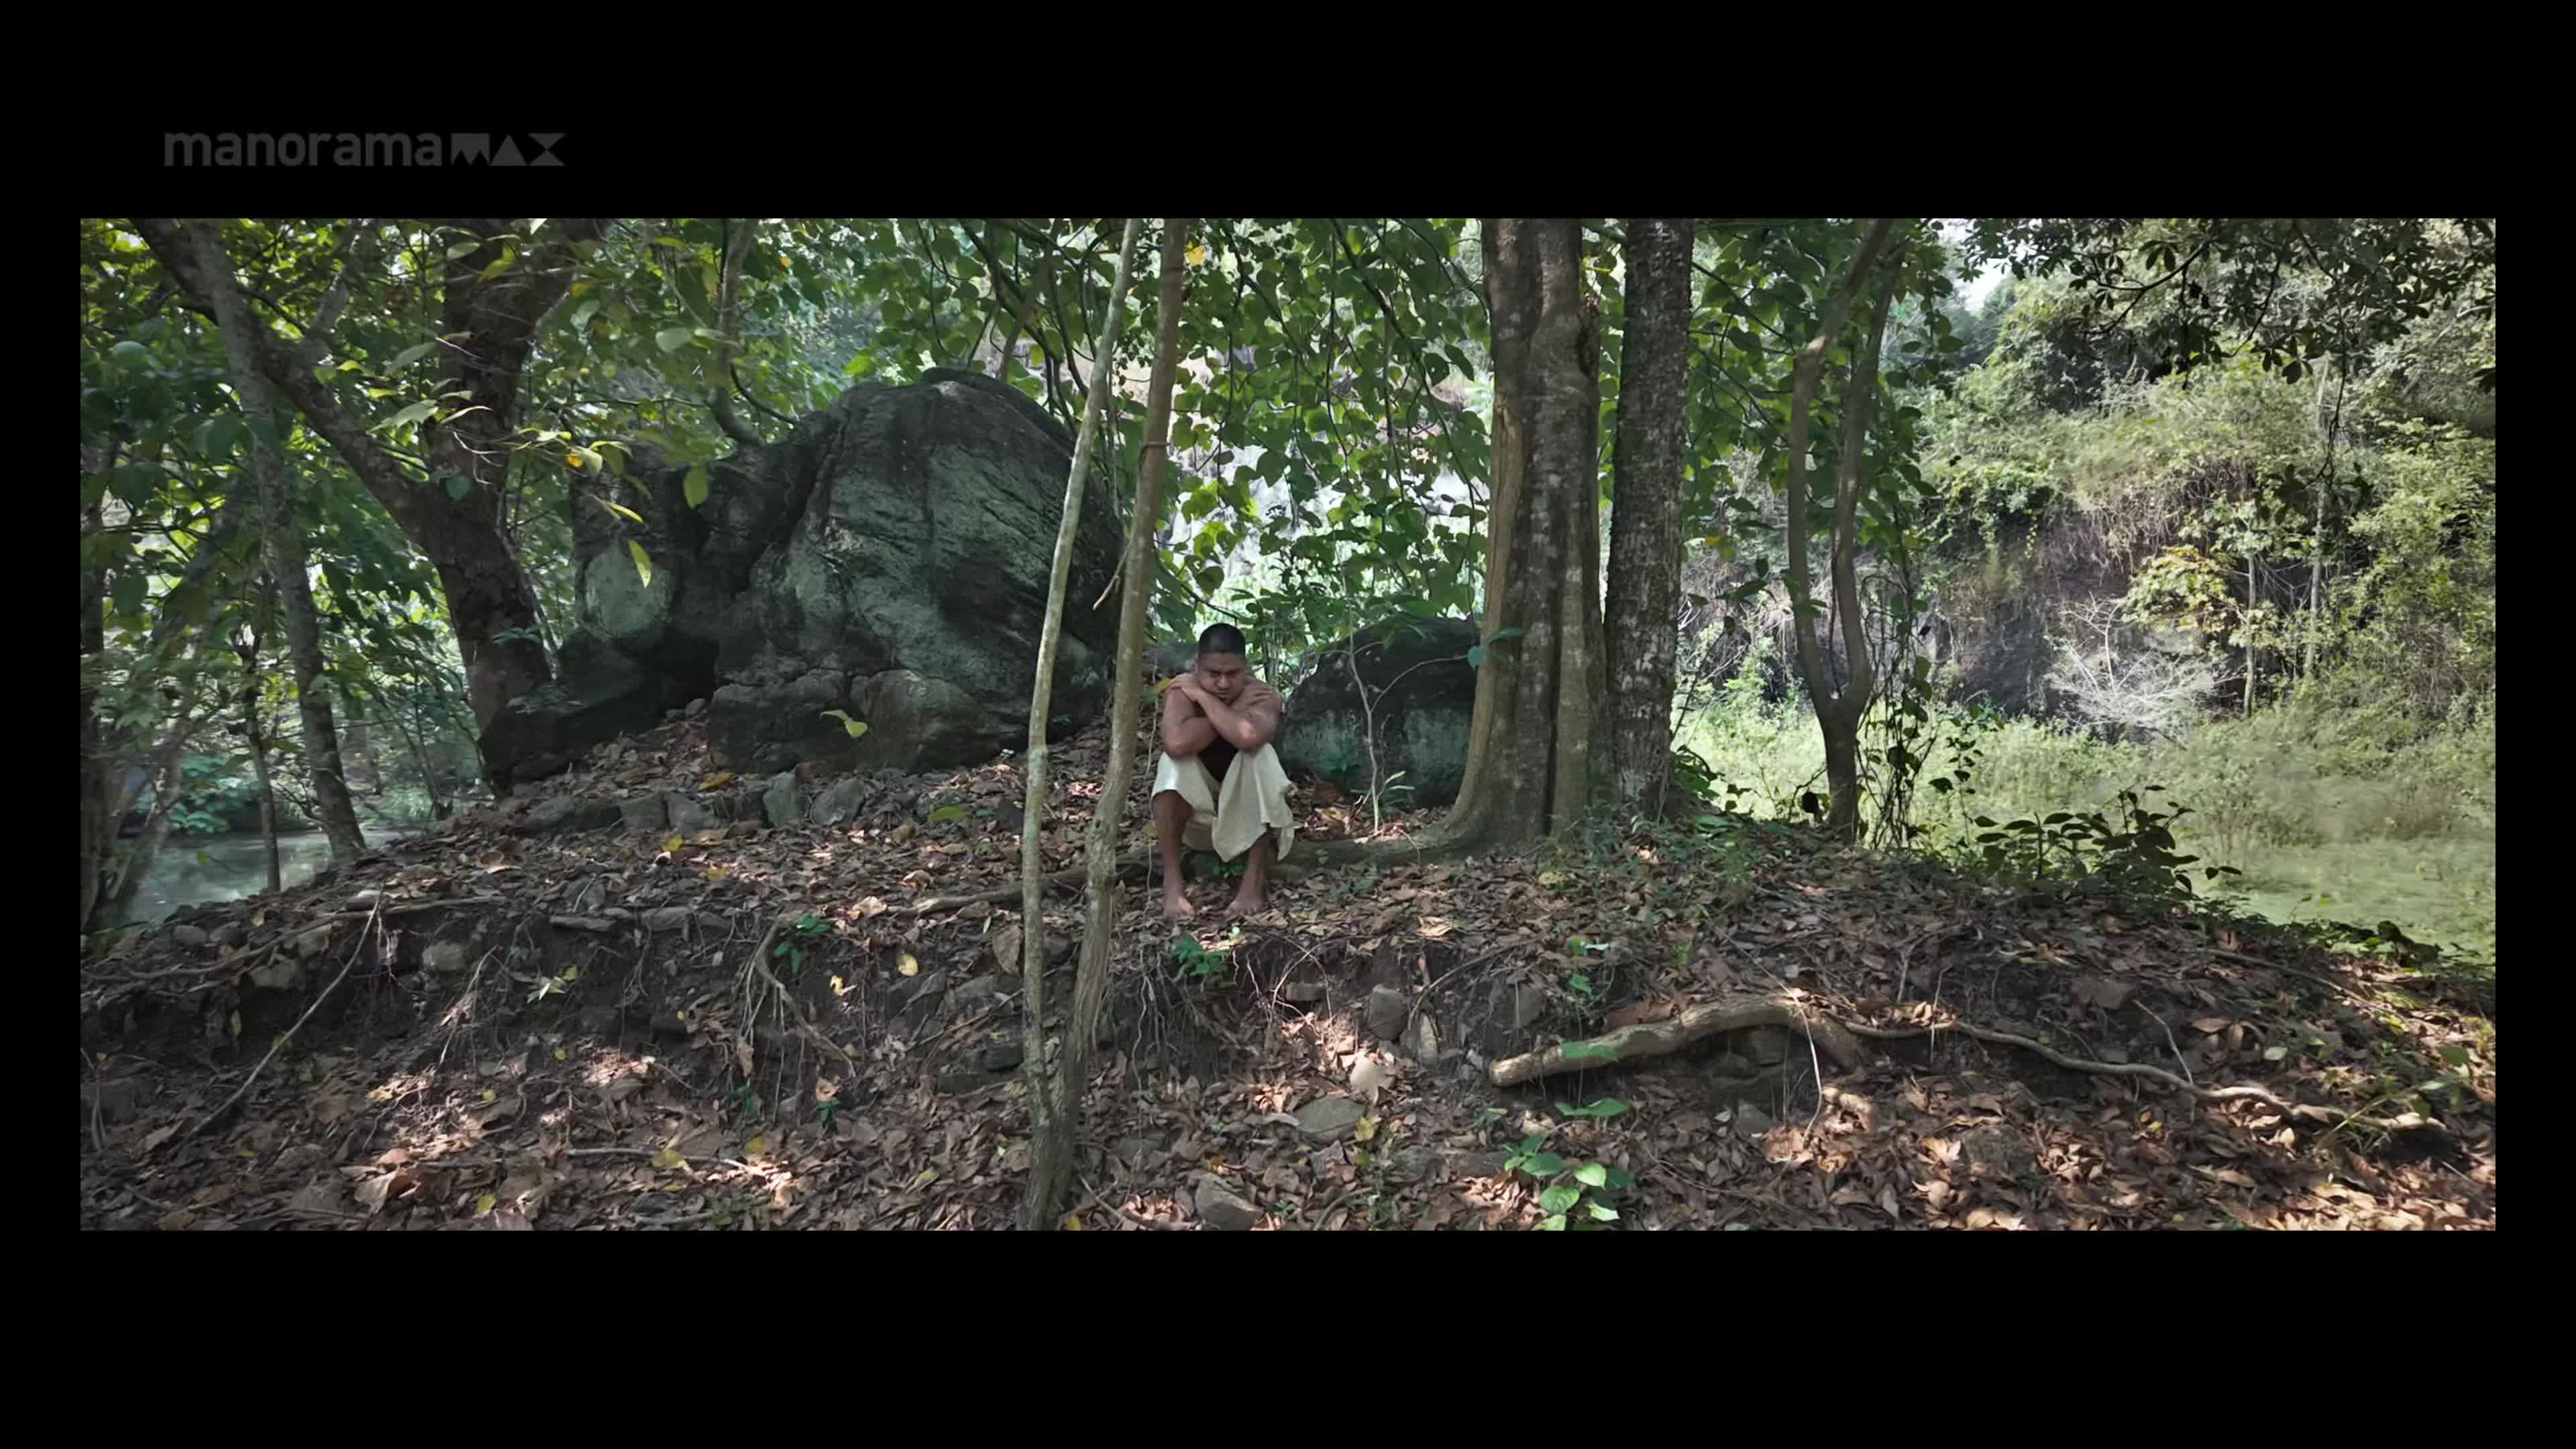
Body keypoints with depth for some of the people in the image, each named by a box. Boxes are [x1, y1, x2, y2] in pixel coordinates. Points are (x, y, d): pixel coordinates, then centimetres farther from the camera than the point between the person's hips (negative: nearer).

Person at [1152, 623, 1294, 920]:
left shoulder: (1262, 696, -18)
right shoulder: (1182, 690, -16)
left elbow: (1248, 737, -43)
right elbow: (1177, 743, -38)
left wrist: (1203, 697, -29)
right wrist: (1235, 710, -28)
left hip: (1247, 813, 0)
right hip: (1197, 813, 0)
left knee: (1260, 754, -29)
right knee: (1174, 761, -28)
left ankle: (1255, 879, -25)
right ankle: (1172, 881, -24)